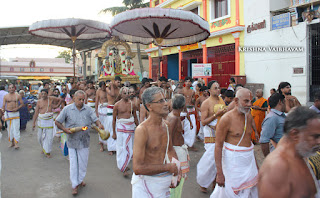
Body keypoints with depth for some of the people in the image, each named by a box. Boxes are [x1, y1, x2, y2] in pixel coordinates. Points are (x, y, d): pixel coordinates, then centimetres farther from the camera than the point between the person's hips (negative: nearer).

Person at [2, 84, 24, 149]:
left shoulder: (18, 96, 0)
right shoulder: (5, 96, 3)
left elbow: (22, 104, 5)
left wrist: (17, 108, -13)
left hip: (16, 113, -1)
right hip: (8, 113, 2)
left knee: (16, 128, -7)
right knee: (10, 128, 7)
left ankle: (16, 143, -5)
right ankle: (12, 142, 19)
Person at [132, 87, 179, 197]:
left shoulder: (166, 125, 1)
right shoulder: (142, 130, -22)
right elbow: (137, 168, -26)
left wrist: (175, 168, 1)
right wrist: (167, 167, -20)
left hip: (164, 181, 7)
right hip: (146, 181, -6)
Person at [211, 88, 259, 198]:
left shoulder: (249, 118, 7)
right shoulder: (227, 119, -15)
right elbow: (218, 146, -17)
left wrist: (255, 163, 18)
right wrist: (219, 173, -20)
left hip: (249, 160, 7)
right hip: (233, 161, -7)